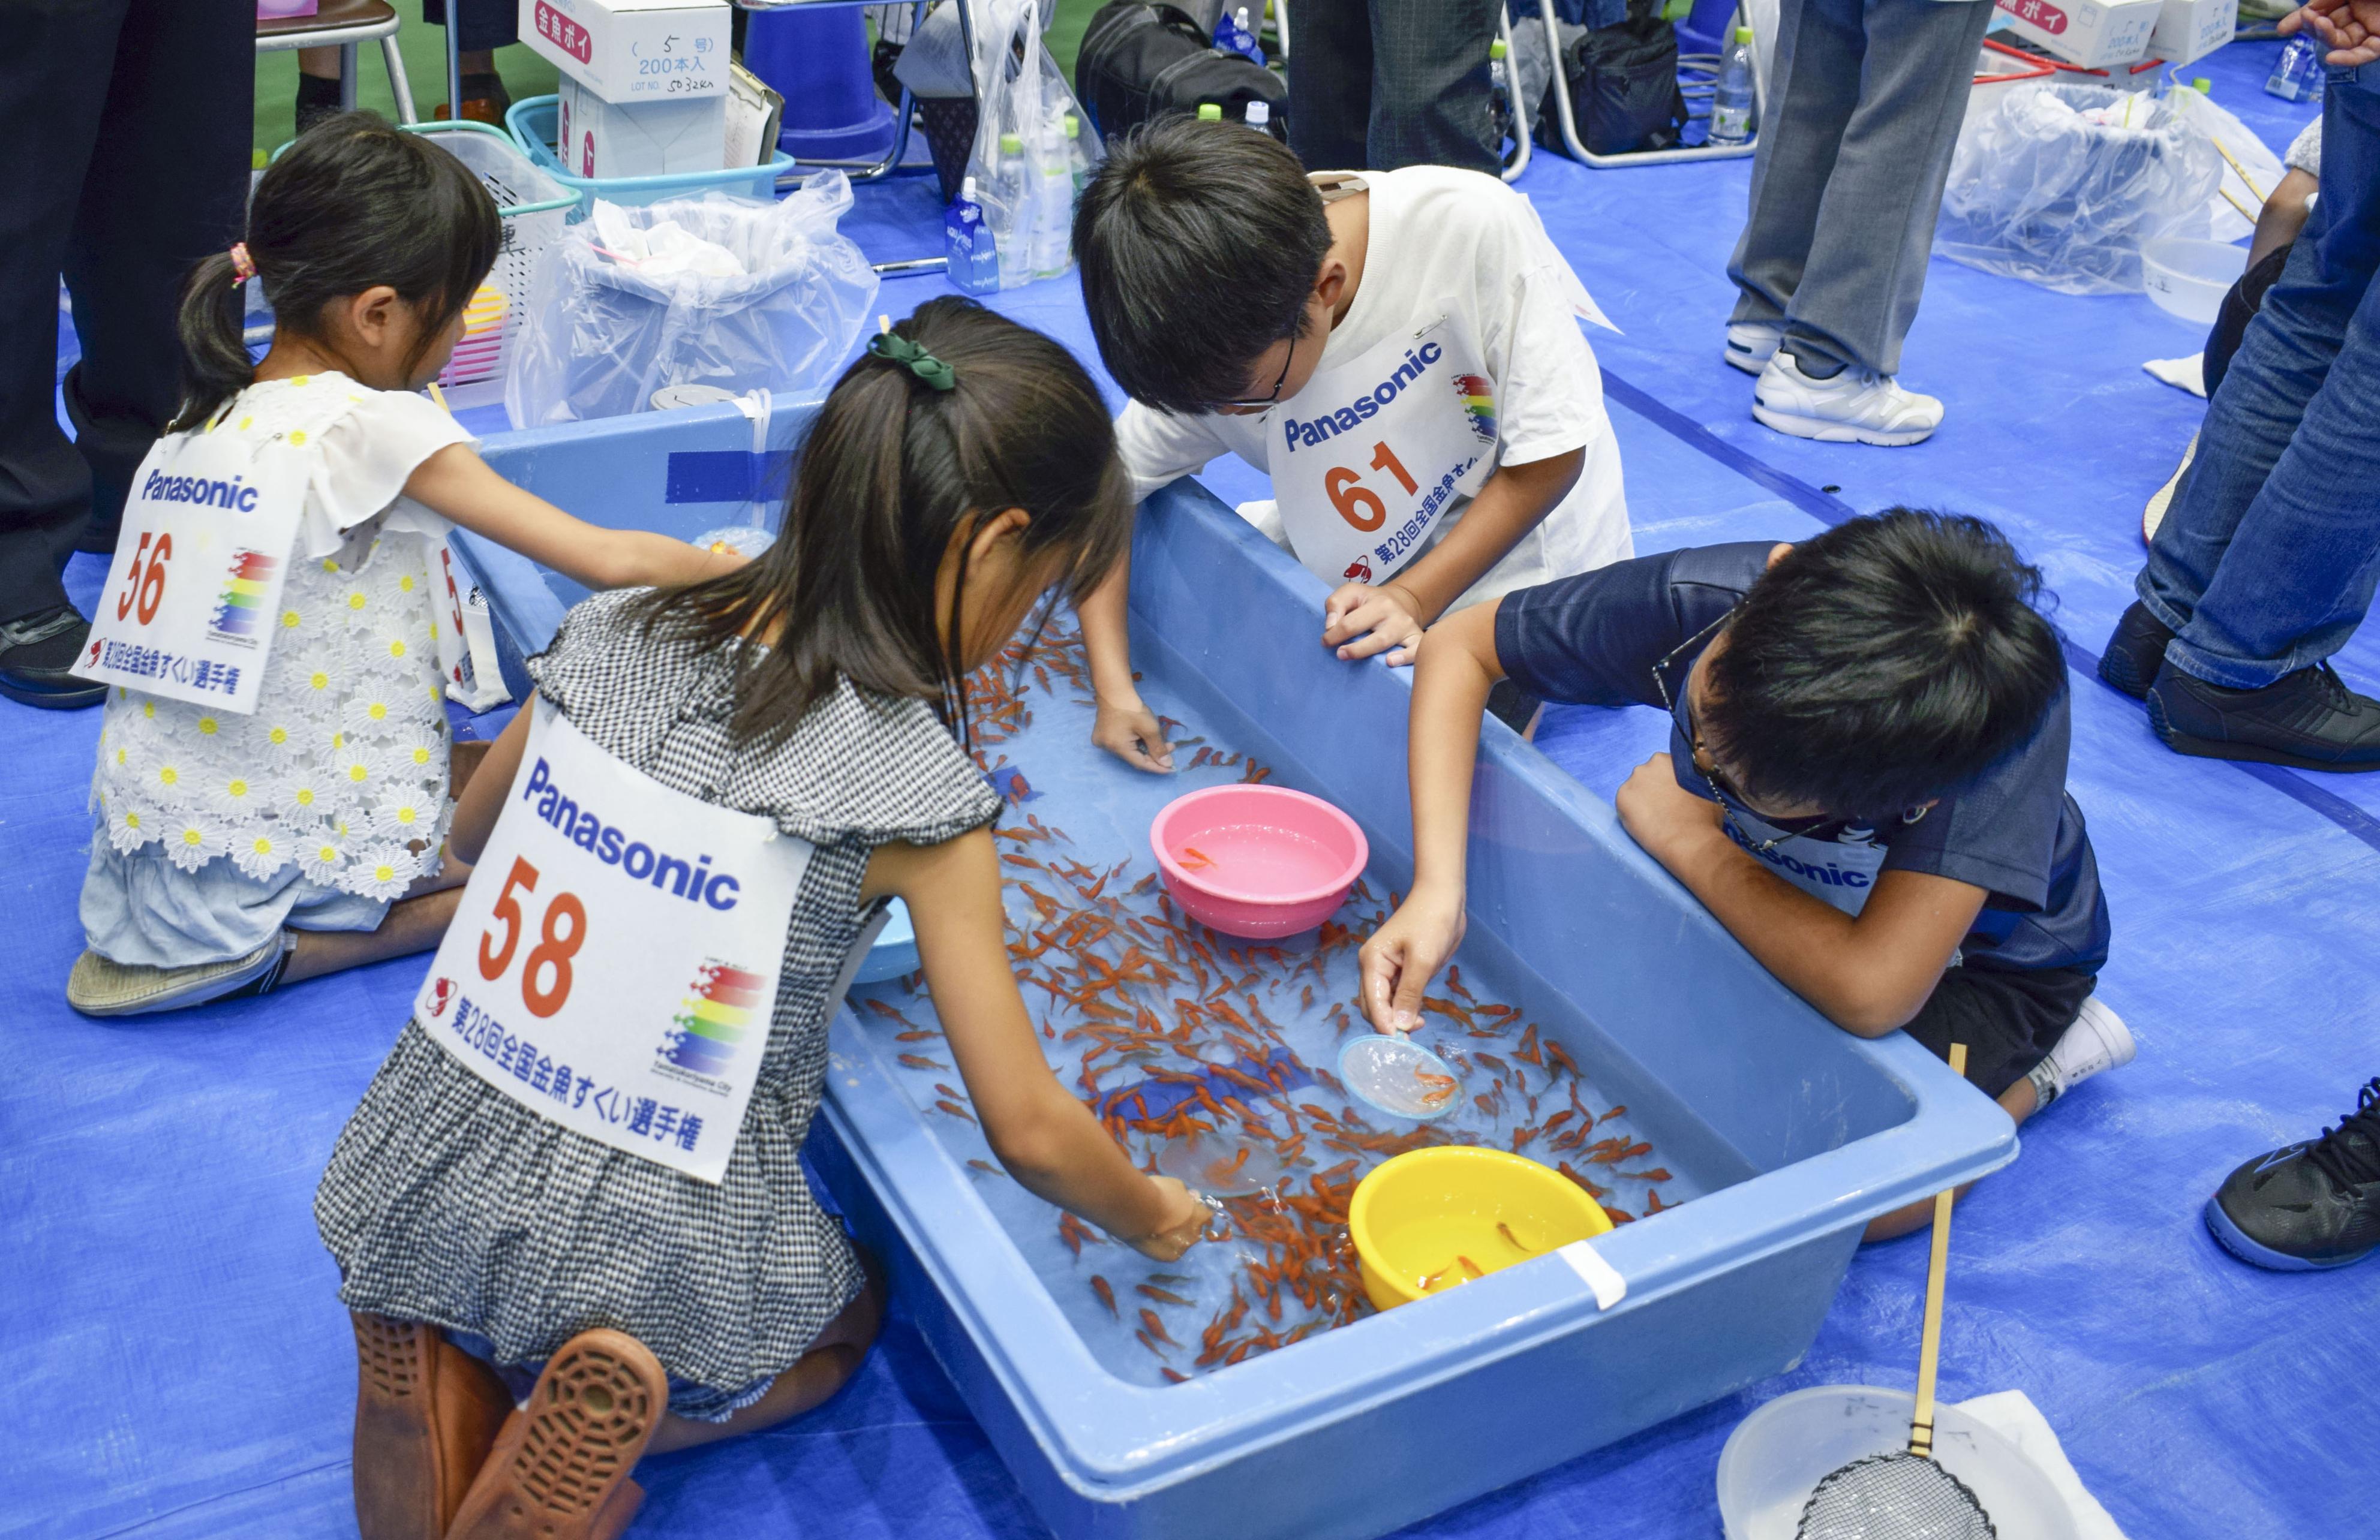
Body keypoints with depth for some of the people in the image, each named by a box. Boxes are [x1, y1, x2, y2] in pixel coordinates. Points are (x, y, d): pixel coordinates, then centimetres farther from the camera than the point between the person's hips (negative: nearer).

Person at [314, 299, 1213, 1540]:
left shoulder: (612, 636, -5)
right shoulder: (914, 792, -19)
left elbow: (475, 834, 15)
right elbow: (1028, 1131, -13)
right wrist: (1151, 1219, 7)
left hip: (426, 1176, 5)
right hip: (660, 1241, -4)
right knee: (845, 1320, 29)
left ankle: (450, 1374, 7)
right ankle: (624, 1412, -1)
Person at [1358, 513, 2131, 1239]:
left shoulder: (2015, 711, -45)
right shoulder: (1700, 598, -35)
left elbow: (1872, 993, -47)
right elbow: (1459, 646, -20)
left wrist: (1684, 836, -33)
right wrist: (1438, 891, -32)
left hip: (1976, 951, -4)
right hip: (1779, 885, 4)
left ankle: (2039, 1065, 6)